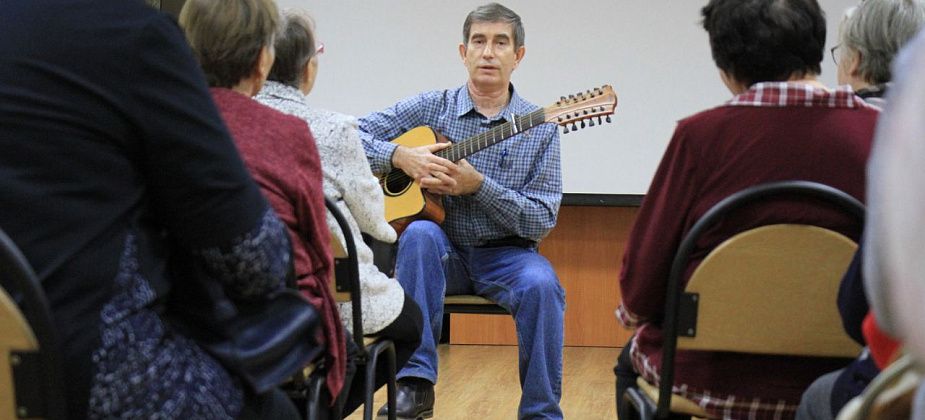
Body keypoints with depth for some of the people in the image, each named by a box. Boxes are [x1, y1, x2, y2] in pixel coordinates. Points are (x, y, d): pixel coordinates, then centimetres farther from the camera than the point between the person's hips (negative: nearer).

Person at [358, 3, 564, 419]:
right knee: (420, 233, -33)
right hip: (442, 252, 1)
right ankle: (415, 383, -33)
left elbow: (541, 222, -6)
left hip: (505, 255, 0)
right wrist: (400, 156, -18)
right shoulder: (431, 108, 3)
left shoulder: (539, 129, 1)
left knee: (541, 286, -31)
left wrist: (479, 185, -18)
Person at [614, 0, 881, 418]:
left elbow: (640, 283, -10)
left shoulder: (701, 135, -17)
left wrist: (633, 310, 13)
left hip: (714, 380, -3)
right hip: (836, 380, 3)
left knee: (632, 360, 31)